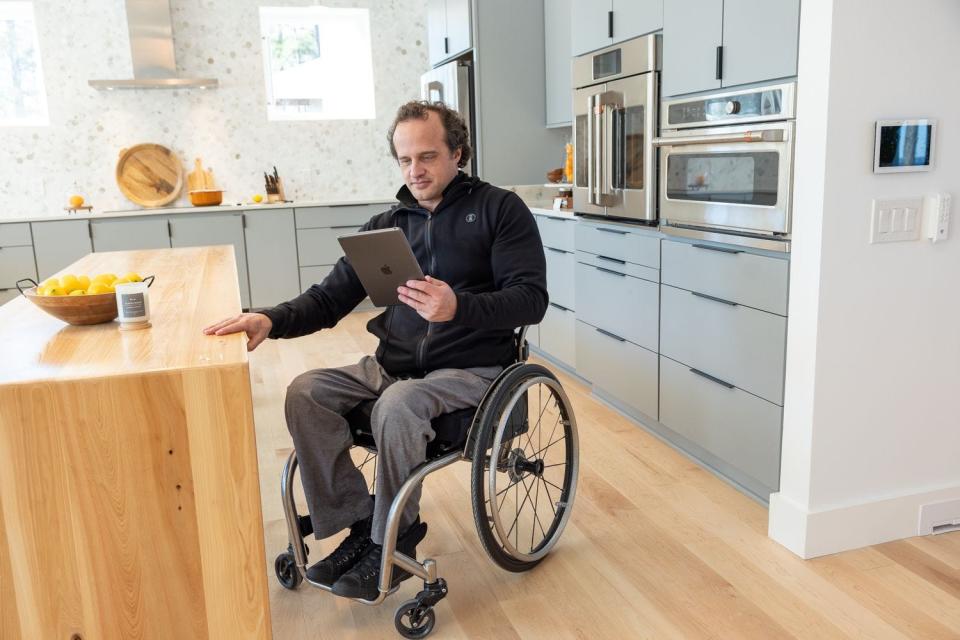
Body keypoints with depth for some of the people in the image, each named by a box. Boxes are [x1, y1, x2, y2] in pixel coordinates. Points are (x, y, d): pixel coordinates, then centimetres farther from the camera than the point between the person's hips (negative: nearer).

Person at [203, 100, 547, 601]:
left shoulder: (499, 209, -1)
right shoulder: (388, 224, 13)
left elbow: (531, 299, -11)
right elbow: (330, 297, 10)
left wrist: (459, 308, -30)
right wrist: (271, 320, -10)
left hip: (469, 370, -5)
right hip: (393, 366, 5)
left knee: (397, 405, -33)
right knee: (306, 393, -16)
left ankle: (392, 539, -9)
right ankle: (359, 522, -5)